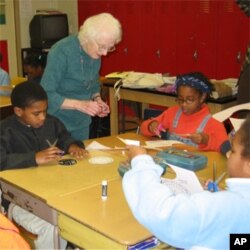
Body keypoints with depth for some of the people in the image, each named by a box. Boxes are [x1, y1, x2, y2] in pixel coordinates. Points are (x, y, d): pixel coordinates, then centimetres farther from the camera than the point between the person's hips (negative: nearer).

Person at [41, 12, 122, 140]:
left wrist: (97, 99, -6)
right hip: (57, 124, -6)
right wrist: (79, 105, -31)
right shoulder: (61, 52, -23)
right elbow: (46, 94, -24)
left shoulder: (95, 53, -4)